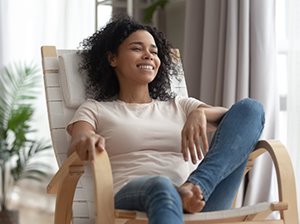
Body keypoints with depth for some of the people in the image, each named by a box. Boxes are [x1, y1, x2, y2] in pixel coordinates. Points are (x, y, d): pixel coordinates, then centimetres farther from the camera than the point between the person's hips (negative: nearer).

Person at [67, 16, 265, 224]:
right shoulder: (95, 109, 22)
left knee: (250, 108, -12)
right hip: (132, 196, -3)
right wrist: (87, 141, -26)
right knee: (161, 187, -42)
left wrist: (201, 113, -9)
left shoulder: (180, 106, 30)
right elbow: (76, 147, 0)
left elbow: (235, 119, 15)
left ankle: (194, 189, -36)